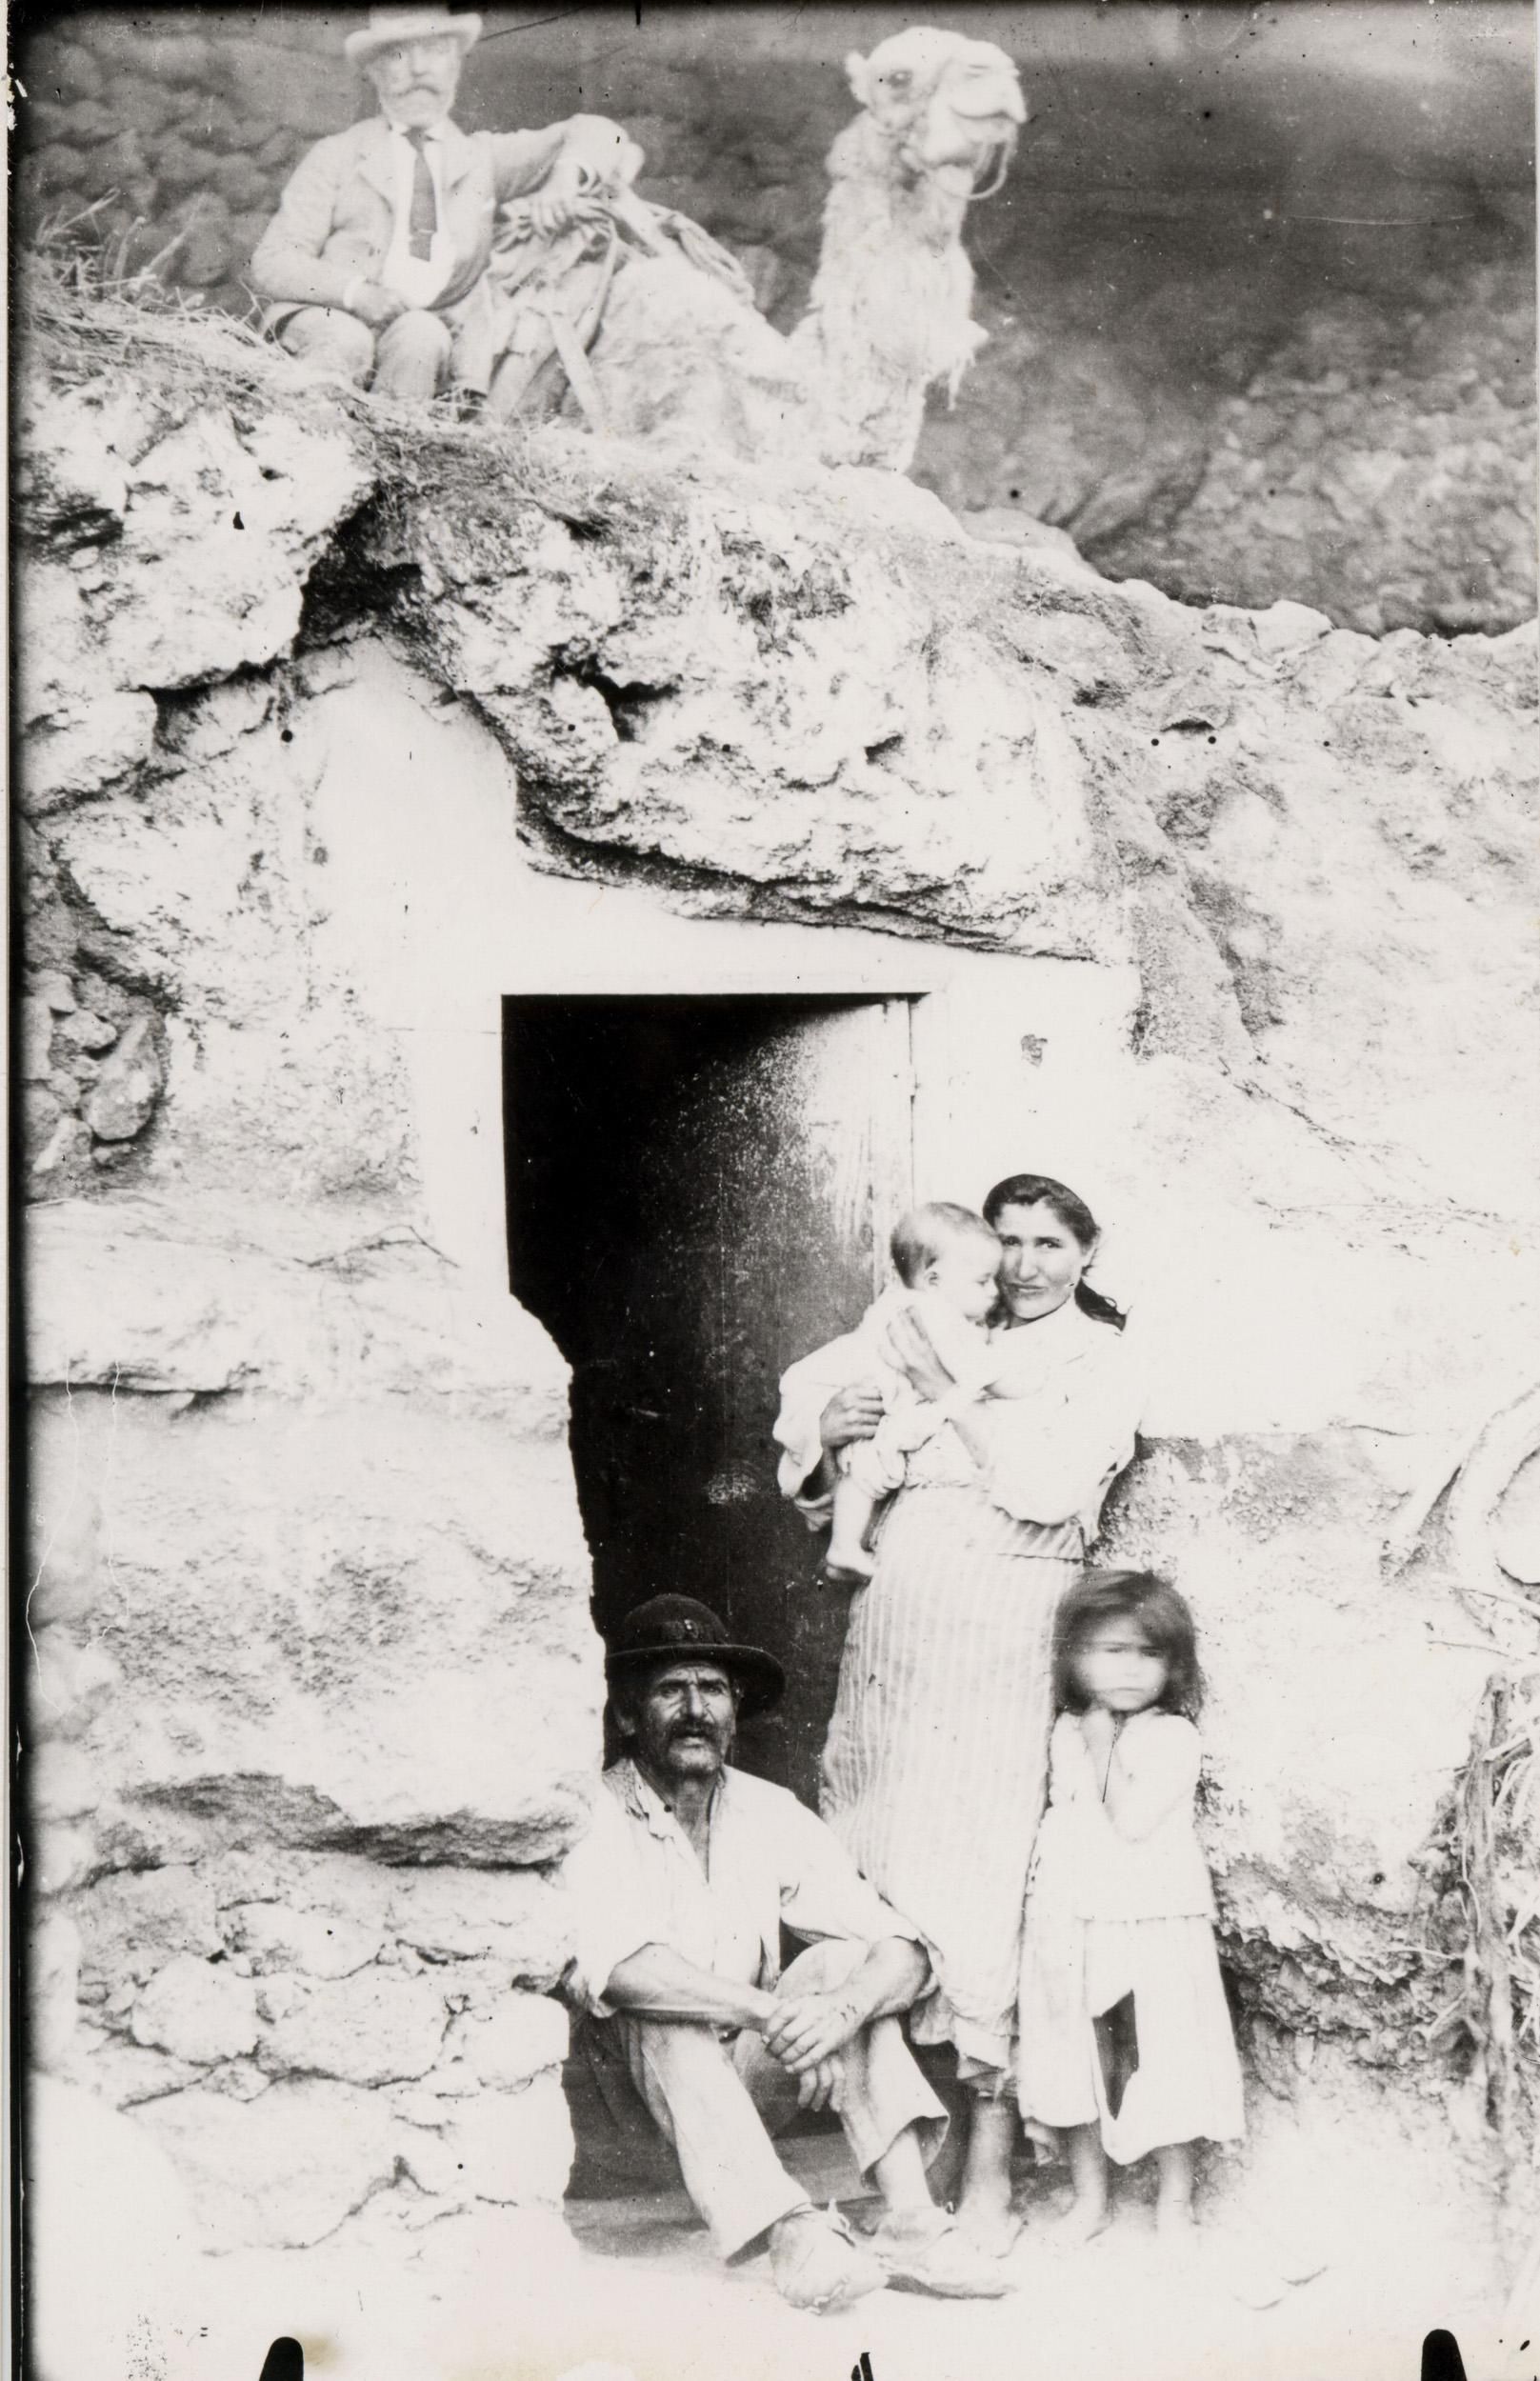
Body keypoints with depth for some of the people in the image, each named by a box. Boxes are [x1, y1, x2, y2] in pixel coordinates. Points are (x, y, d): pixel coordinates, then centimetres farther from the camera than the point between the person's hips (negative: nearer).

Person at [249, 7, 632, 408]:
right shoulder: (336, 158, 12)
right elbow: (272, 265, 4)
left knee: (422, 336, -32)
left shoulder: (482, 157, 18)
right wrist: (355, 292, -16)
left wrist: (566, 177, -14)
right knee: (347, 340, -34)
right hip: (327, 319, -1)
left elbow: (596, 134, 11)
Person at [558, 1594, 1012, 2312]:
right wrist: (772, 2014, -41)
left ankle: (908, 2223, -27)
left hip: (746, 2077, 4)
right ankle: (791, 2233, -43)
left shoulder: (769, 1814, -3)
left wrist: (842, 2007, -33)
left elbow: (904, 1950, -10)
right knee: (658, 2016, -33)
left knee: (846, 1963, -17)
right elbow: (617, 1970, -35)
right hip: (636, 2085, -4)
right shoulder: (595, 1820, -16)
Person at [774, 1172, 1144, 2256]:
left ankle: (990, 2175, 3)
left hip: (997, 1646, -4)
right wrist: (826, 1439, -3)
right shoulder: (939, 1341, 17)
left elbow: (1047, 1490, -11)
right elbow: (825, 1501, 18)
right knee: (868, 1862, 4)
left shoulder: (1102, 1363, 6)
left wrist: (945, 1391, -8)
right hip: (889, 1628, 4)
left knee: (977, 1889, -7)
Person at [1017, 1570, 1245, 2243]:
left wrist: (1109, 1750, -13)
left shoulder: (1173, 1737, -9)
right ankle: (1088, 2195, 27)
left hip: (1155, 1922, -4)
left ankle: (1175, 2200, 21)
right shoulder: (1068, 1733, 7)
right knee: (1080, 2061, 12)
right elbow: (1064, 1809, 1)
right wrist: (1095, 1744, -2)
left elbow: (1133, 1823, -18)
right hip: (1072, 1923, 4)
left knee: (1165, 2060, 4)